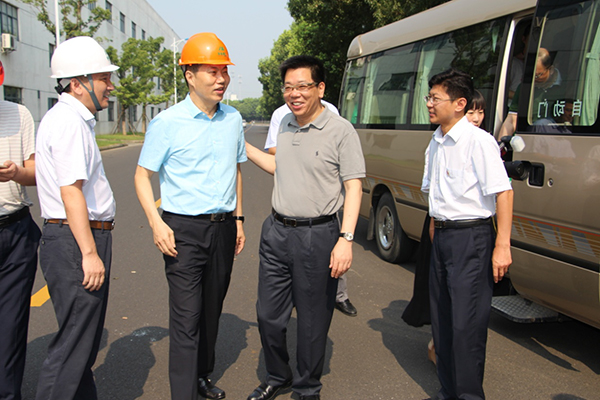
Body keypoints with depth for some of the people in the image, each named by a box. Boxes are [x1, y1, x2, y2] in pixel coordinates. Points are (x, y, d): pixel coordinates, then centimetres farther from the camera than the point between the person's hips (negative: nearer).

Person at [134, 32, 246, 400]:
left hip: (223, 228, 5)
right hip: (184, 230, -5)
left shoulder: (233, 119, 7)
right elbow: (142, 175, -3)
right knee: (186, 317, -5)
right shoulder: (168, 123, -8)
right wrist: (156, 223, -15)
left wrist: (238, 219, 14)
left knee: (212, 311, 15)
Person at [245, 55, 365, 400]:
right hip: (276, 230, 6)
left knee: (313, 320, 8)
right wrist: (243, 146, 22)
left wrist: (346, 239, -21)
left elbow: (354, 187, -13)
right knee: (269, 315, 14)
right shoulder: (285, 125, 10)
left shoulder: (341, 131, -10)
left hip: (317, 236, -6)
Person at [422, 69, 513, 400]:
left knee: (466, 324, -5)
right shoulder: (435, 144, 12)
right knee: (441, 319, 14)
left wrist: (502, 246, -21)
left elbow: (503, 192, -18)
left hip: (471, 237, -8)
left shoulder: (478, 141, -13)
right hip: (441, 237, 8)